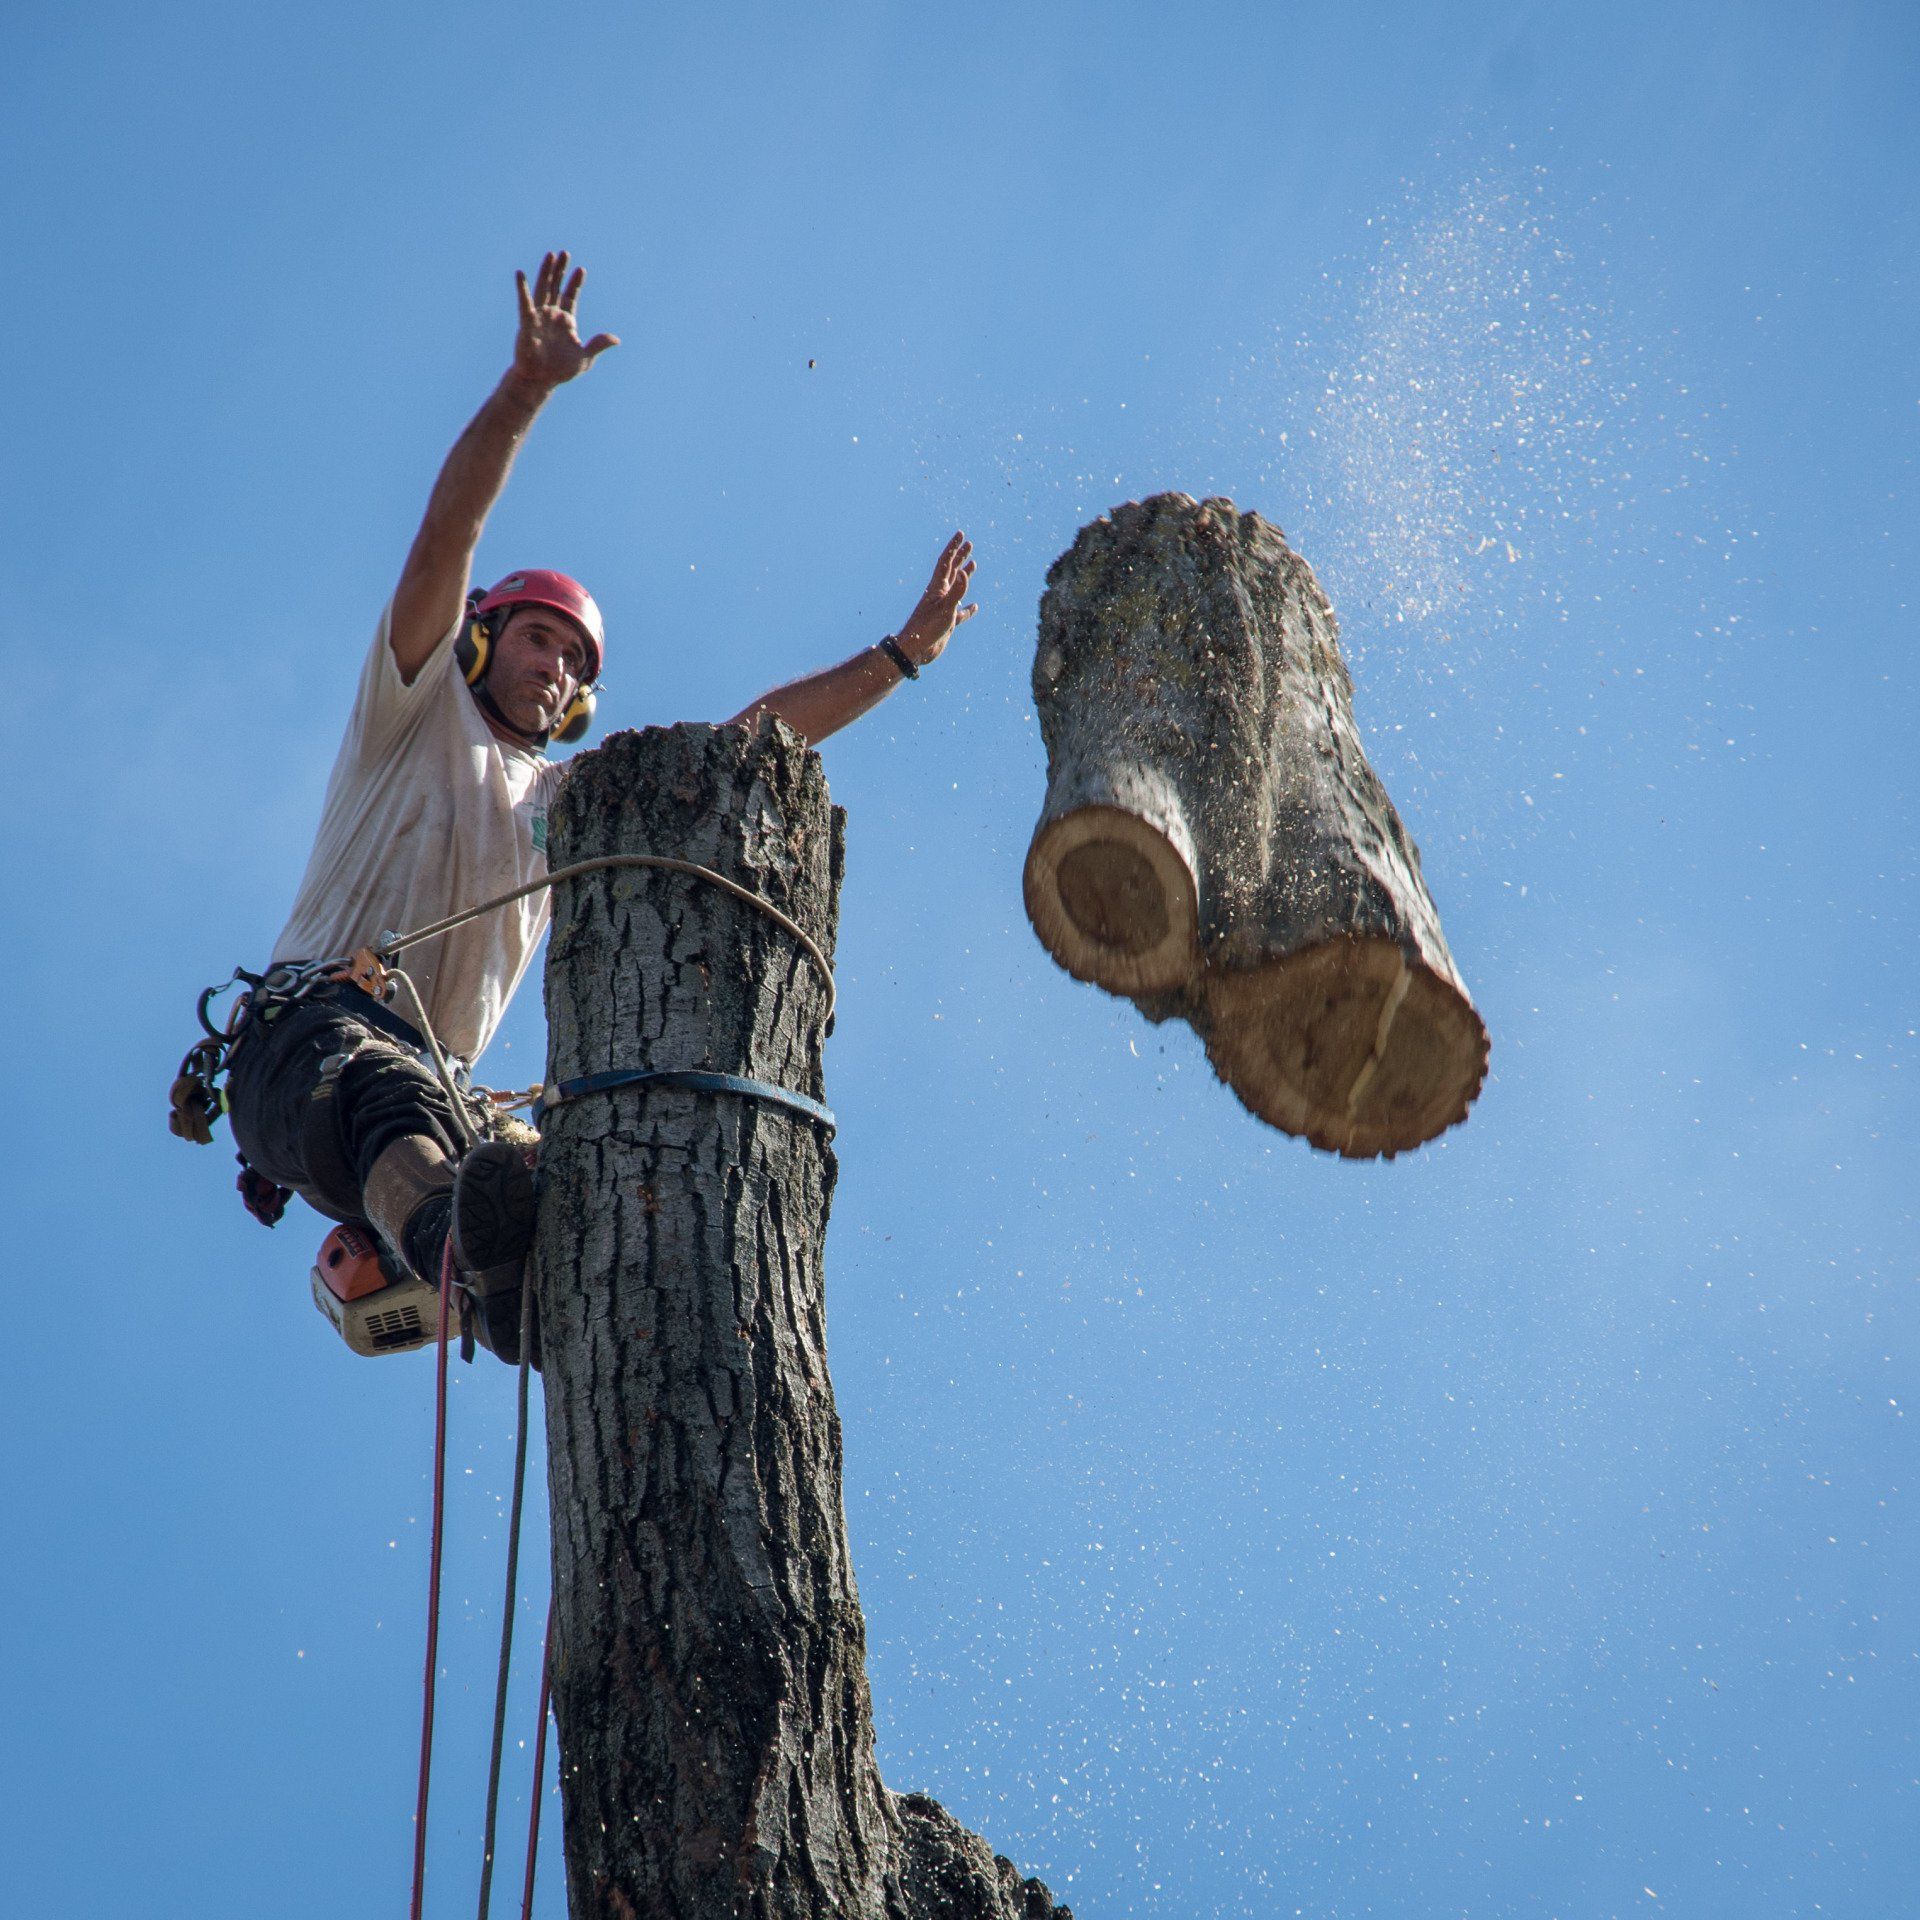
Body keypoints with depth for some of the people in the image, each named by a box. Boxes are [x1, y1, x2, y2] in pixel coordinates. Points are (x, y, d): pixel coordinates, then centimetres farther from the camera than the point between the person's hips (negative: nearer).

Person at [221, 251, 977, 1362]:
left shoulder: (578, 798, 31)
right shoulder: (421, 715, 17)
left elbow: (750, 739, 26)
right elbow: (447, 536, 1)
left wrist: (901, 654, 20)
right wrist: (529, 386, -12)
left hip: (434, 1093, 7)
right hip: (310, 1031, -7)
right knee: (388, 1086, -44)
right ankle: (467, 1243, -75)